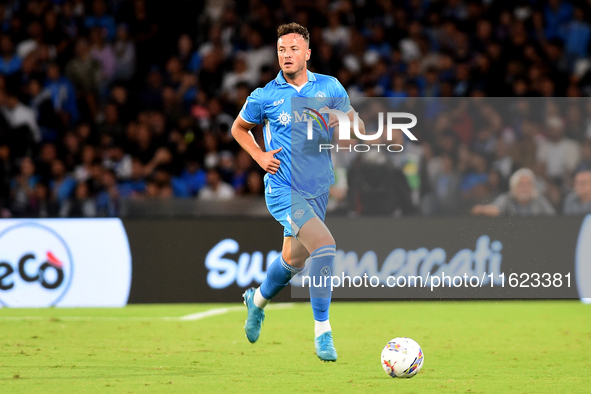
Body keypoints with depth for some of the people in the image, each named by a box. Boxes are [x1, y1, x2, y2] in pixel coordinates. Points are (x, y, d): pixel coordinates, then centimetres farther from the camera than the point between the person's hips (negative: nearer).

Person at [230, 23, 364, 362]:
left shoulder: (330, 88, 2)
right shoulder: (265, 96, -3)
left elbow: (361, 130, 7)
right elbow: (239, 128, 14)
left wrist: (346, 121, -16)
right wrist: (260, 156, -2)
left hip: (318, 189, 5)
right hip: (283, 189, -5)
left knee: (293, 260, 17)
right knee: (324, 244, -25)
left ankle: (258, 300, 50)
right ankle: (323, 332, -17)